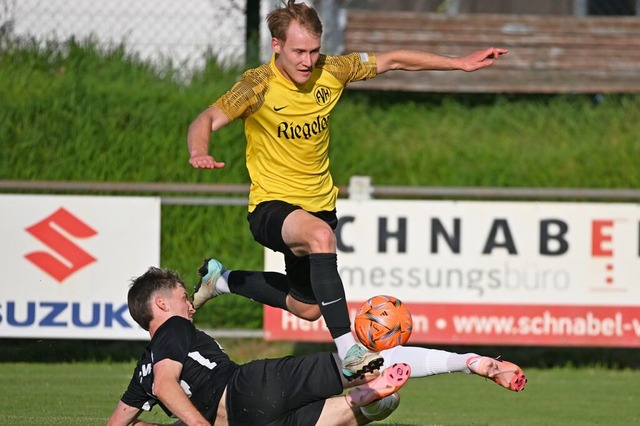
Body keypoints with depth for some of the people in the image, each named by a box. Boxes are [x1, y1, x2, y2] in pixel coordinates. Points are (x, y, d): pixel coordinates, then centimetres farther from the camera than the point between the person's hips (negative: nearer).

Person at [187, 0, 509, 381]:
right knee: (320, 234, -40)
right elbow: (207, 121, -23)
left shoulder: (330, 72, -6)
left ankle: (221, 278, 45)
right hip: (272, 207, -6)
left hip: (319, 203, 6)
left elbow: (393, 61, 3)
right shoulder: (260, 86, -18)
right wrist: (199, 153, -46)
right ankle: (348, 351, -42)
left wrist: (461, 63, 2)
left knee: (307, 308, 20)